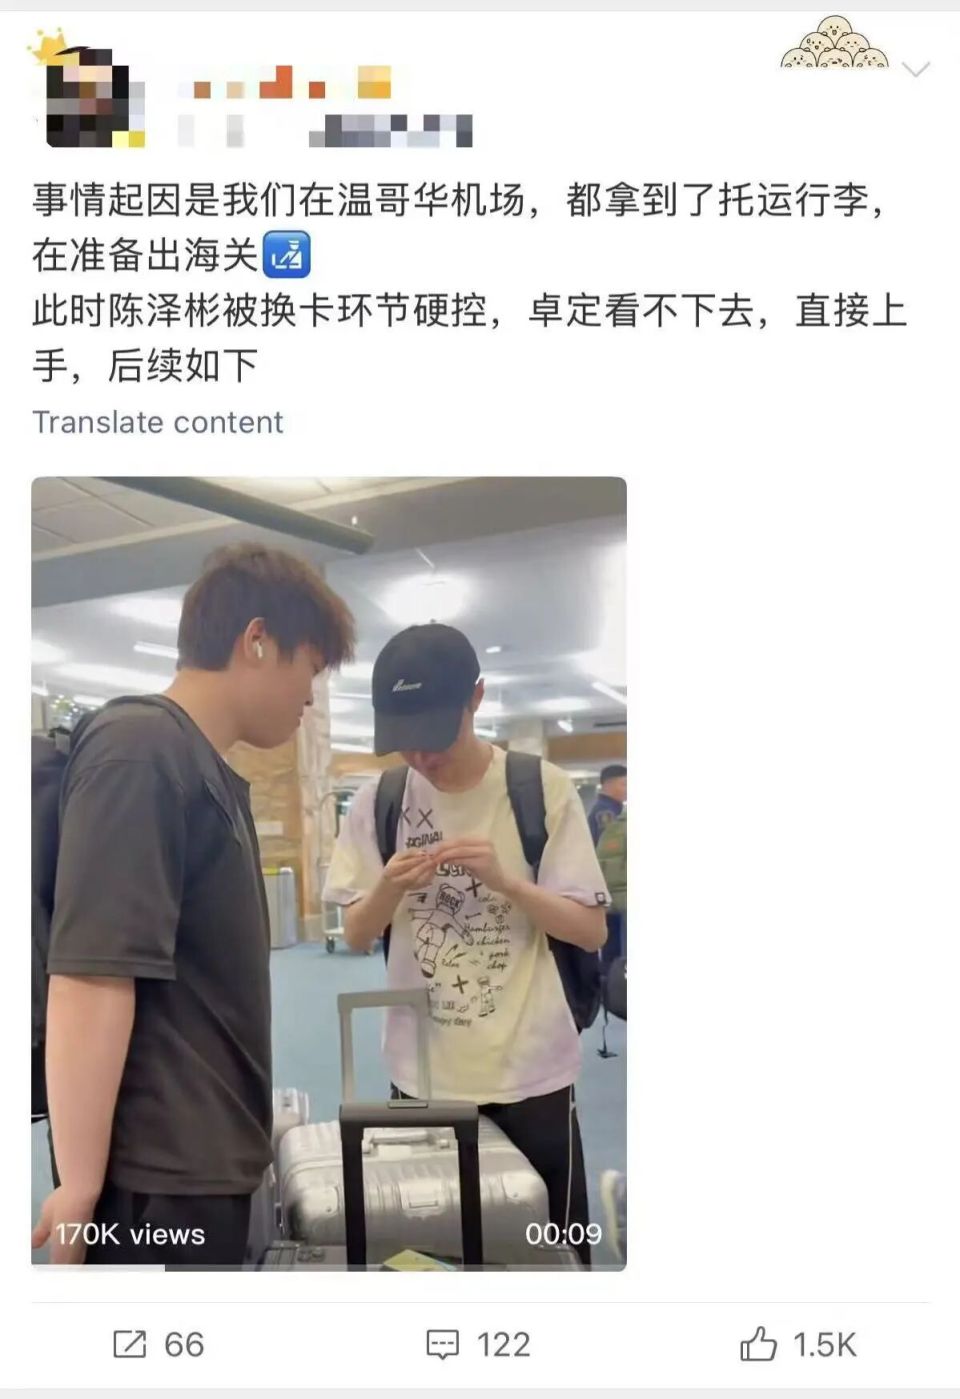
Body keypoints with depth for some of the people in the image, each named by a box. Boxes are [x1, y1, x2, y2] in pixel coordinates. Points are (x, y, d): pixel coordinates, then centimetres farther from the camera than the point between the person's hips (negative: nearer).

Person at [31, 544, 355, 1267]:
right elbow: (90, 977, -23)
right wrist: (82, 1190, -21)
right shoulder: (138, 749, -16)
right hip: (161, 1179, -9)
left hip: (209, 1164, 9)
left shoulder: (211, 771, 12)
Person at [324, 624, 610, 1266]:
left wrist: (504, 880, -22)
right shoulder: (377, 803, -1)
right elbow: (356, 936, 5)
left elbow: (592, 930, -7)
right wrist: (389, 889, -17)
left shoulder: (543, 789, -8)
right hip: (421, 1073, 2)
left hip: (530, 1071, -2)